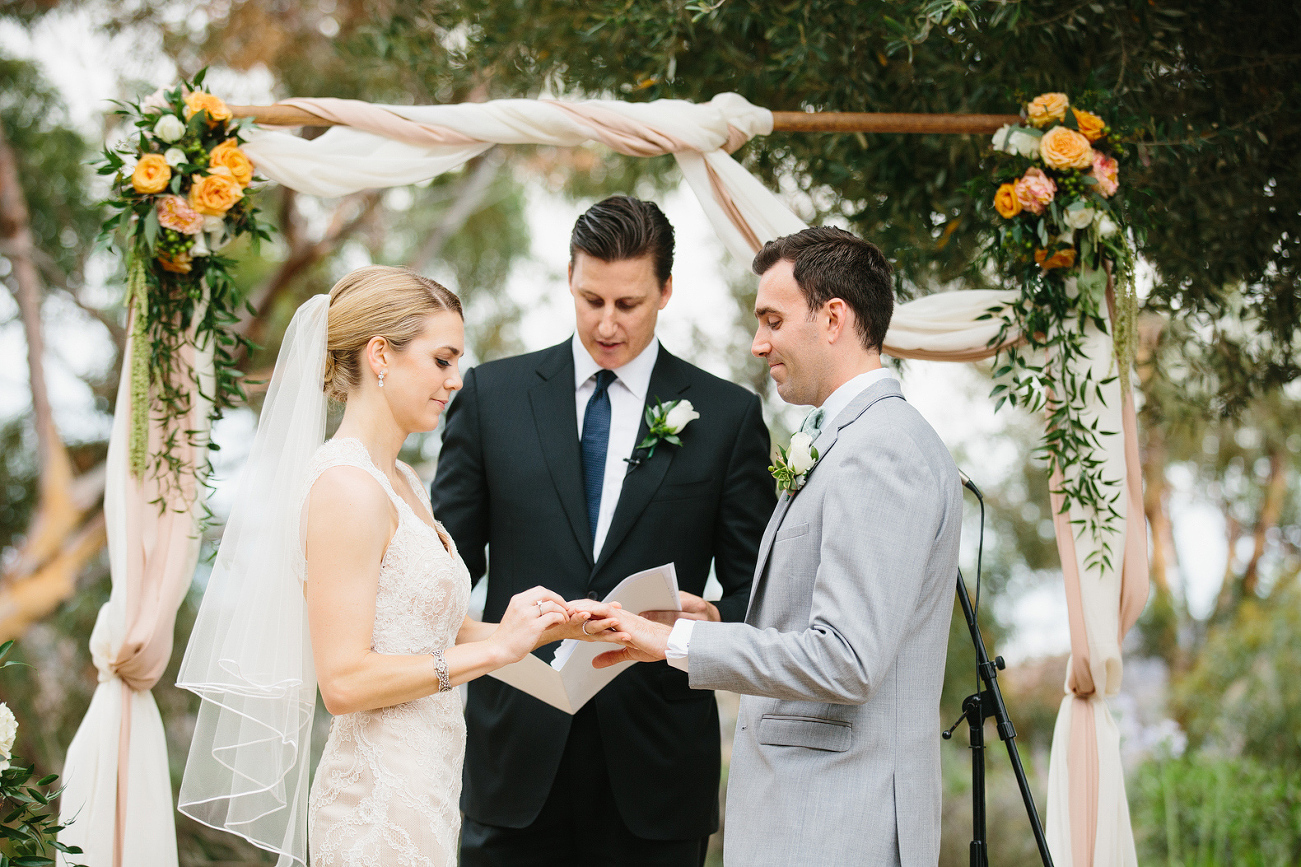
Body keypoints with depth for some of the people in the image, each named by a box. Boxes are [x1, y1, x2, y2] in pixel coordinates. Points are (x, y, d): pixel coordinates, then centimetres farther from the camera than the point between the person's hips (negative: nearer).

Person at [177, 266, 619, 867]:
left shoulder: (402, 484, 12)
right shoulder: (346, 486, -16)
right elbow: (344, 681, -21)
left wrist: (542, 628, 1)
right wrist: (495, 647, -17)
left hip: (422, 789, 9)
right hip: (381, 806, -9)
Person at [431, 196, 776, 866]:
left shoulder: (729, 416, 4)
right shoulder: (492, 394, 6)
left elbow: (754, 584, 6)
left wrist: (716, 622, -16)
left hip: (654, 757, 0)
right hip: (518, 750, 1)